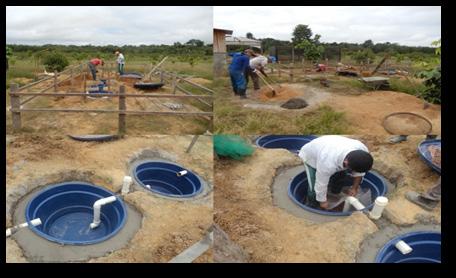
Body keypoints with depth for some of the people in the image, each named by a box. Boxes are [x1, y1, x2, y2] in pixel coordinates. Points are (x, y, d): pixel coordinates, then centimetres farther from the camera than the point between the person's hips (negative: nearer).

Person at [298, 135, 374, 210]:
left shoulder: (362, 149, -31)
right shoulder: (328, 163, -46)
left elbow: (359, 172, -10)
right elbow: (321, 184, -29)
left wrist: (354, 187, 0)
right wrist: (323, 201, -13)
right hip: (311, 157, -5)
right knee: (315, 191, -15)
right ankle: (312, 207, 14)